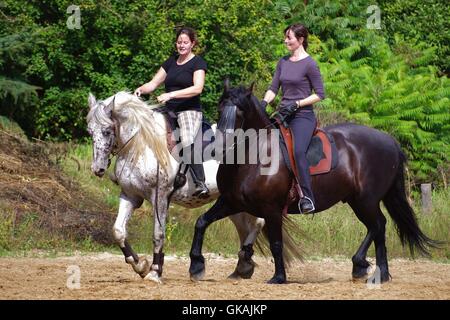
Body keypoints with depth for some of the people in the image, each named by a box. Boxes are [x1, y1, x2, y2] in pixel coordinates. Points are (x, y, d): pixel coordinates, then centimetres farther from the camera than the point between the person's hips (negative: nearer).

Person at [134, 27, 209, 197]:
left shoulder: (198, 62, -1)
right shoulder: (171, 62, 19)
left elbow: (197, 88, -16)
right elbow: (153, 83, 19)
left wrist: (171, 95, -24)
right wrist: (141, 89, -4)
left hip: (190, 110, -8)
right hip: (169, 112, 8)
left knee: (187, 140, -32)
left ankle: (201, 184, -40)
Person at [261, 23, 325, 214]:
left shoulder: (309, 64, -7)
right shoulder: (283, 62, 14)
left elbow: (320, 94, -7)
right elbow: (274, 87, 15)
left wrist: (297, 103, -16)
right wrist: (264, 102, -4)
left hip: (303, 115, -8)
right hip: (283, 114, 8)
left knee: (298, 150, -30)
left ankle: (307, 198, -31)